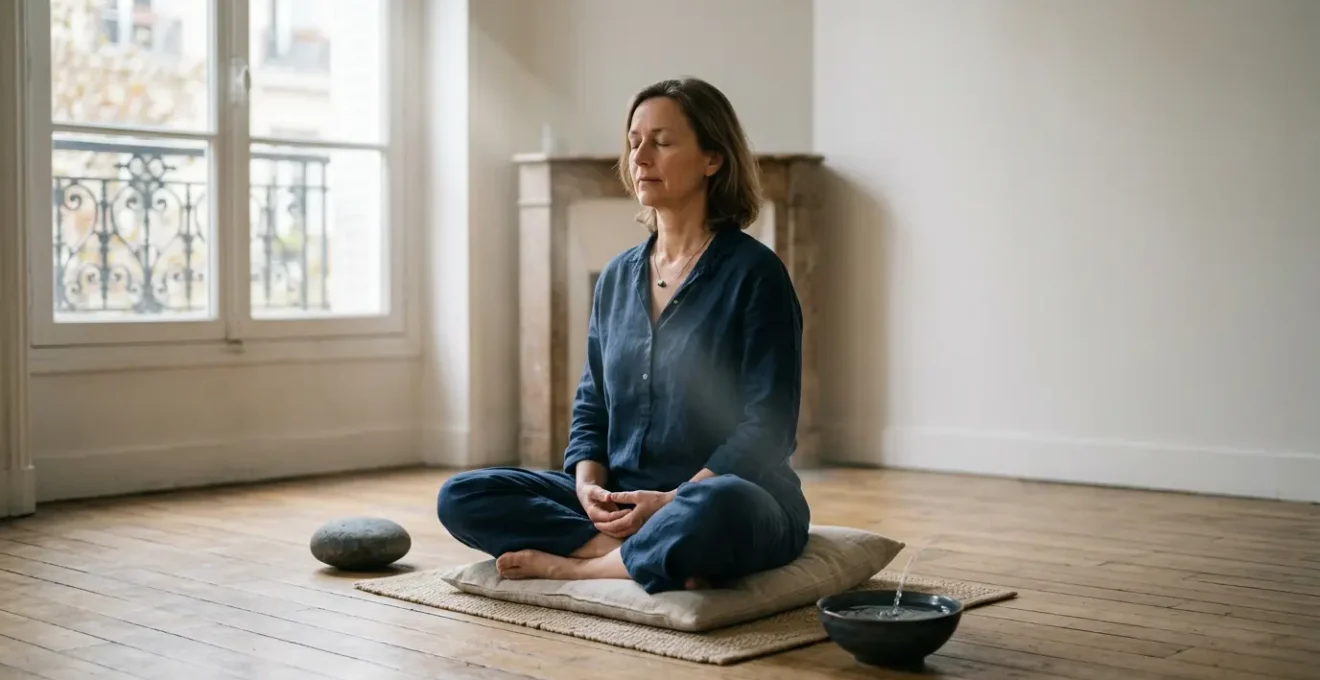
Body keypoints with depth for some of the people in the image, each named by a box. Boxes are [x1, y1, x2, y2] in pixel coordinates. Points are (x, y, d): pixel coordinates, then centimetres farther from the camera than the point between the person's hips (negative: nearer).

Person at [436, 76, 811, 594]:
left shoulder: (753, 273, -6)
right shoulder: (617, 277, 13)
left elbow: (767, 426, -12)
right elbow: (592, 405, 15)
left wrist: (674, 501, -20)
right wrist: (588, 484, -6)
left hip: (730, 500, -6)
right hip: (621, 501, 6)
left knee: (710, 512, -42)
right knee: (461, 497, -11)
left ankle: (573, 565, -16)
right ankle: (647, 553, -20)